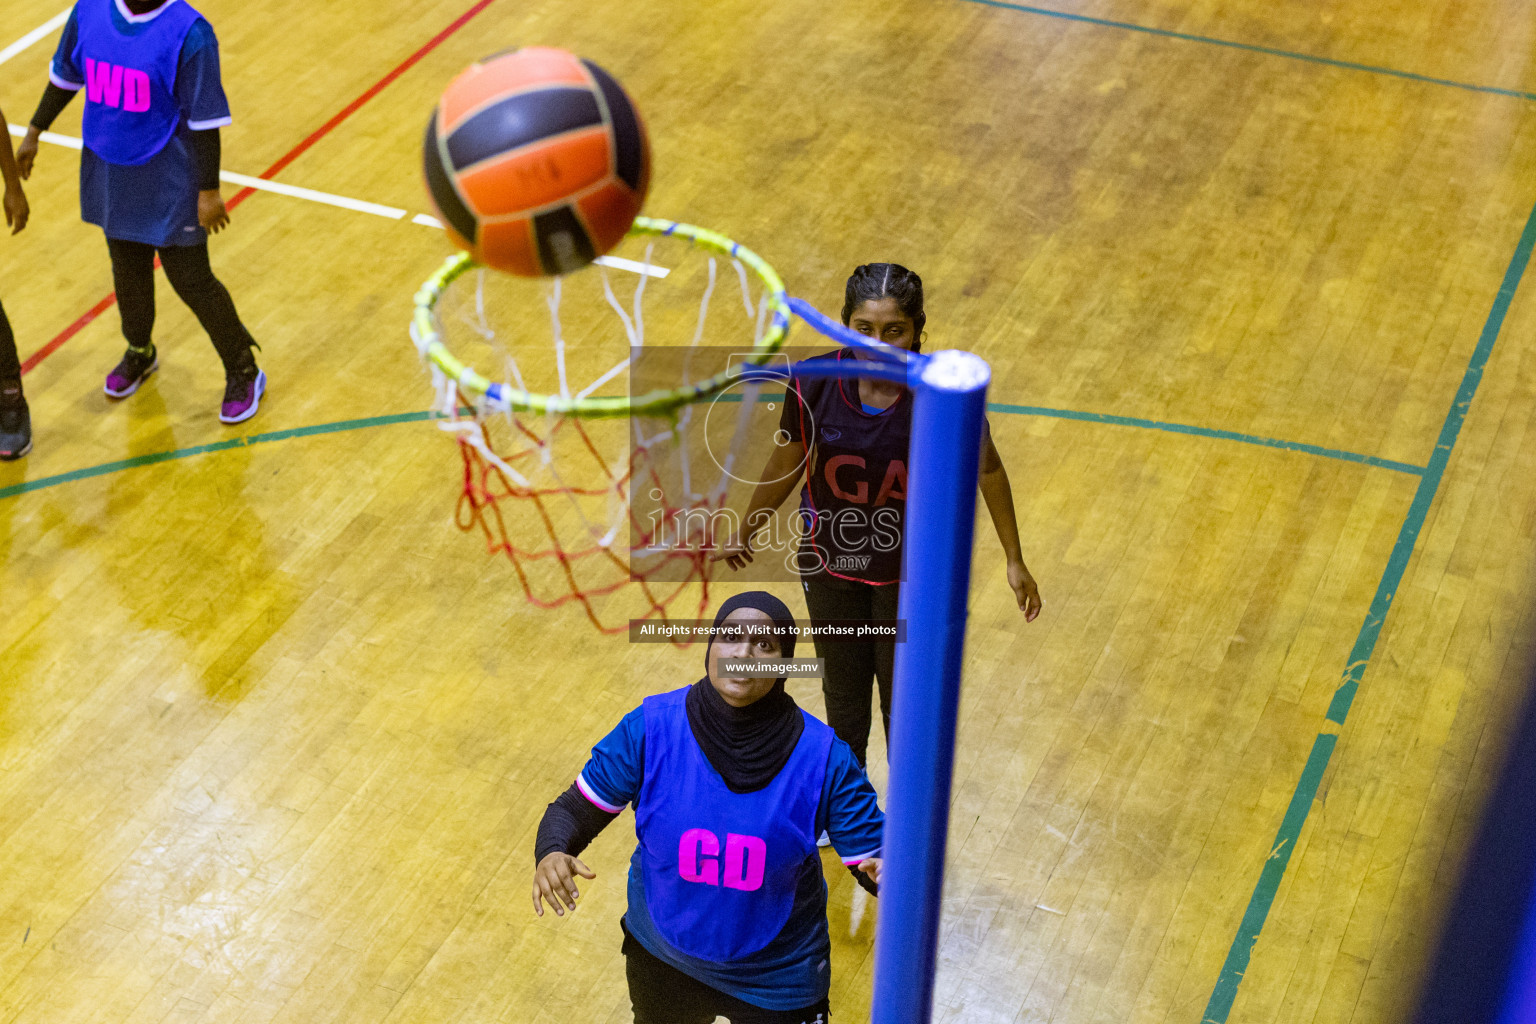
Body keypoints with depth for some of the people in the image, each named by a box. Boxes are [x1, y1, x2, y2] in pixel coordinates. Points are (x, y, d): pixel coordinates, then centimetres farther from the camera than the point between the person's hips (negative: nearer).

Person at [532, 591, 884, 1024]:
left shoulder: (822, 755, -22)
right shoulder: (652, 727, -20)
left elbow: (873, 856, -18)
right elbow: (575, 810, -11)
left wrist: (887, 875, -42)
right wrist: (552, 854, -33)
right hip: (662, 962, 2)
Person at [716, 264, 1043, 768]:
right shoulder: (812, 384, -20)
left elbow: (988, 470, -7)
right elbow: (785, 465, -1)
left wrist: (1014, 560, 2)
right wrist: (745, 533, 13)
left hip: (912, 573, -2)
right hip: (830, 564, 2)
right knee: (843, 697, 21)